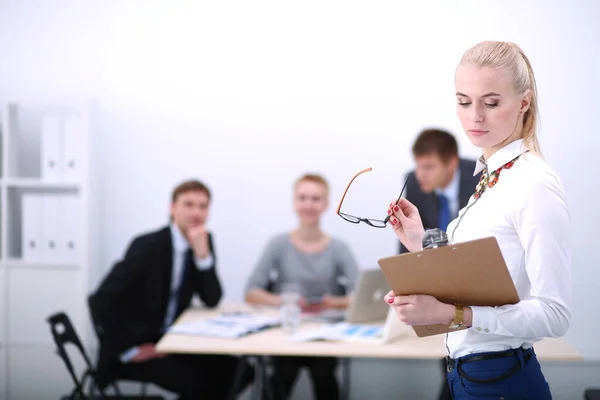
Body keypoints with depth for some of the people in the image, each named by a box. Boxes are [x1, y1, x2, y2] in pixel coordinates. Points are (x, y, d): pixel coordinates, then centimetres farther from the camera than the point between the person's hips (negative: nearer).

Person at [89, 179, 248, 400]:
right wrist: (130, 350, -21)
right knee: (196, 382, -23)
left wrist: (202, 252, -19)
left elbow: (212, 301, -6)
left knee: (231, 368, -10)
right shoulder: (148, 245, -18)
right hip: (137, 343, -7)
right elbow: (101, 300, -22)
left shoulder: (203, 242, 1)